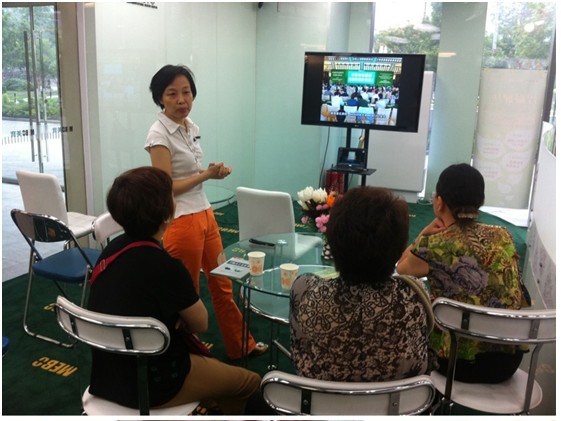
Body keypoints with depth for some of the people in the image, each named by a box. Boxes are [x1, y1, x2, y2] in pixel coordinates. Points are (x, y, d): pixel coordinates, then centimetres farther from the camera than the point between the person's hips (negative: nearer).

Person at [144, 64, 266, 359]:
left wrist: (213, 171, 0)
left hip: (204, 215, 9)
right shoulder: (159, 135, -16)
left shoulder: (191, 127, 8)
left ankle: (240, 346, 35)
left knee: (222, 285, 18)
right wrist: (207, 175, -19)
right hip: (180, 222, -8)